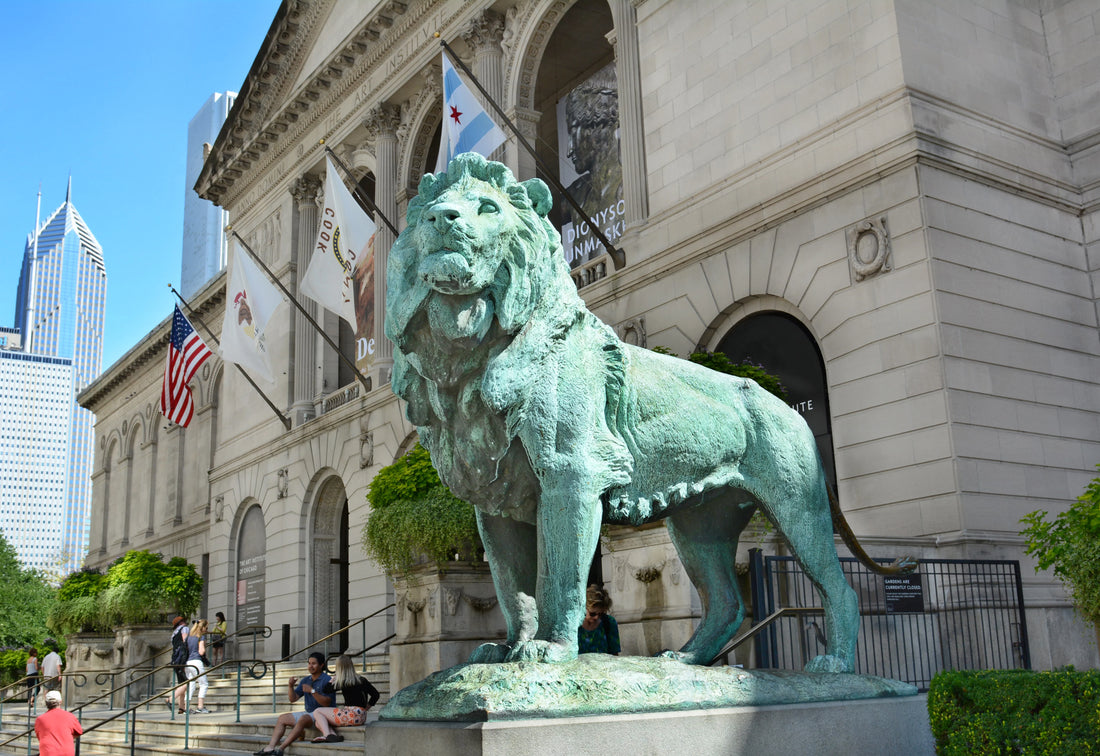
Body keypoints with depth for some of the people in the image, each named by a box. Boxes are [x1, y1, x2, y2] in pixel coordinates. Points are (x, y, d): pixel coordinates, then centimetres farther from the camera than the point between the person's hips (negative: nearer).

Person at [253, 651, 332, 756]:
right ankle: (270, 747, -14)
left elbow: (327, 703, -19)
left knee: (303, 719, -35)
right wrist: (291, 686, -7)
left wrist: (312, 691, -26)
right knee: (282, 718, 1)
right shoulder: (306, 680, 14)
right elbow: (293, 699, 11)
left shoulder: (326, 680, -9)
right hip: (308, 713, 9)